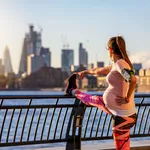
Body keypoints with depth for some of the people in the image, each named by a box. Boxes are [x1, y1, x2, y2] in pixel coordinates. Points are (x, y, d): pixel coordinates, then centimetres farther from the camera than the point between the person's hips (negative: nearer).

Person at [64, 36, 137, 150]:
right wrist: (85, 72, 46)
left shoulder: (120, 63, -19)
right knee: (92, 99, 30)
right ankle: (73, 91, 57)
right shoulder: (116, 65, 11)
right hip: (116, 109, 10)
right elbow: (101, 70, 30)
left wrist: (127, 99, -23)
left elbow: (133, 80, -36)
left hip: (123, 115, -10)